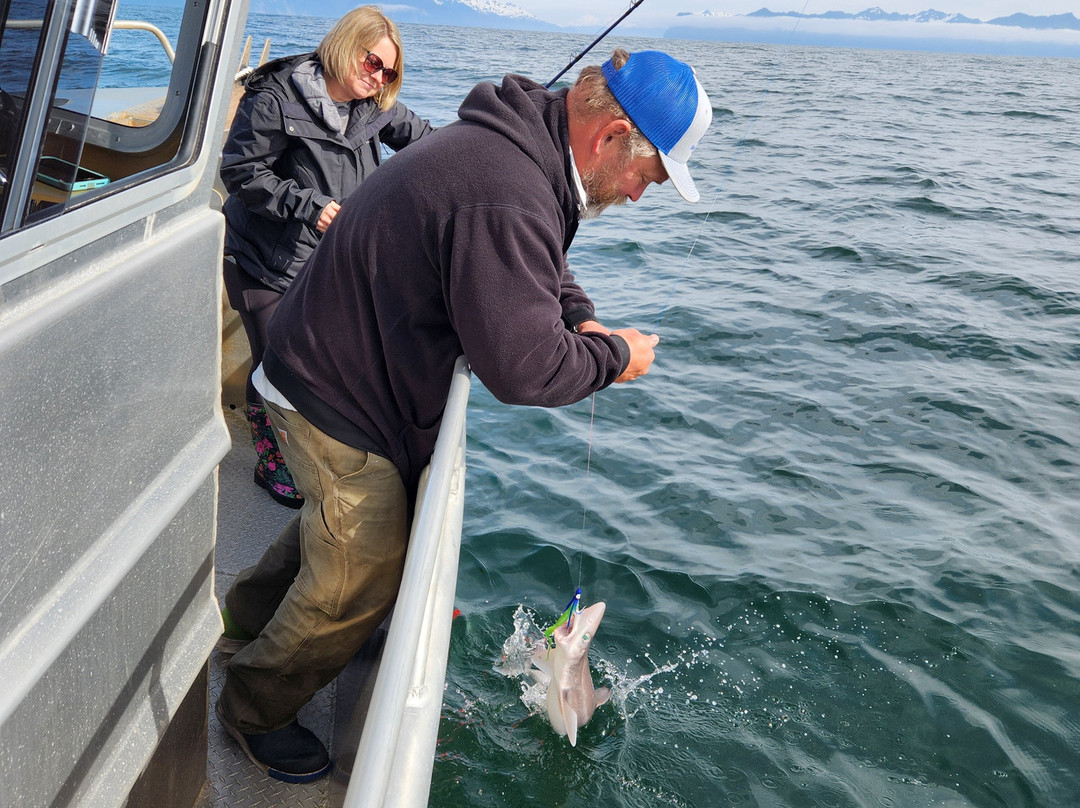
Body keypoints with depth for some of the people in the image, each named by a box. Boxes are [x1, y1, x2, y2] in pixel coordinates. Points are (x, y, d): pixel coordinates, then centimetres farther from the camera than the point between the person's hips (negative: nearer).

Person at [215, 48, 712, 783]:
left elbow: (535, 269, 17)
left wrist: (581, 319, -2)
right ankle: (256, 709, 28)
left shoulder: (512, 146, 2)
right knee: (365, 576, 4)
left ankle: (250, 614, 54)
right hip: (341, 400, -10)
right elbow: (523, 367, -36)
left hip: (331, 365, 10)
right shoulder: (507, 199, -34)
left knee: (345, 521, 30)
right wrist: (614, 357, -18)